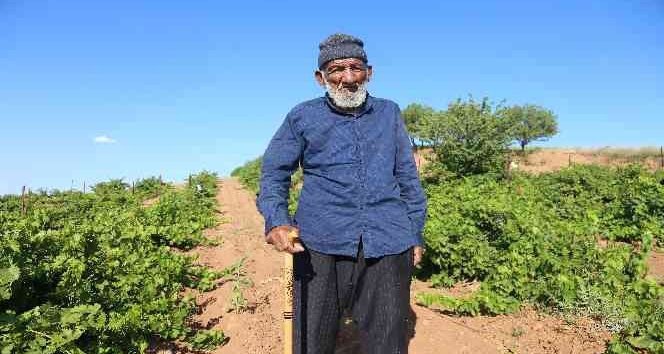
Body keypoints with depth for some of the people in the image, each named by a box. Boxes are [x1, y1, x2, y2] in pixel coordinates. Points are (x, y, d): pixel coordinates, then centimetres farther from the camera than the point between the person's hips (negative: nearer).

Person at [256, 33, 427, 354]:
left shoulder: (389, 113, 12)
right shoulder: (302, 117, 6)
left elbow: (407, 177, 17)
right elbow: (274, 171, 5)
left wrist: (415, 233, 15)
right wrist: (275, 220, -13)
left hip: (388, 244, 2)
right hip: (321, 243, -1)